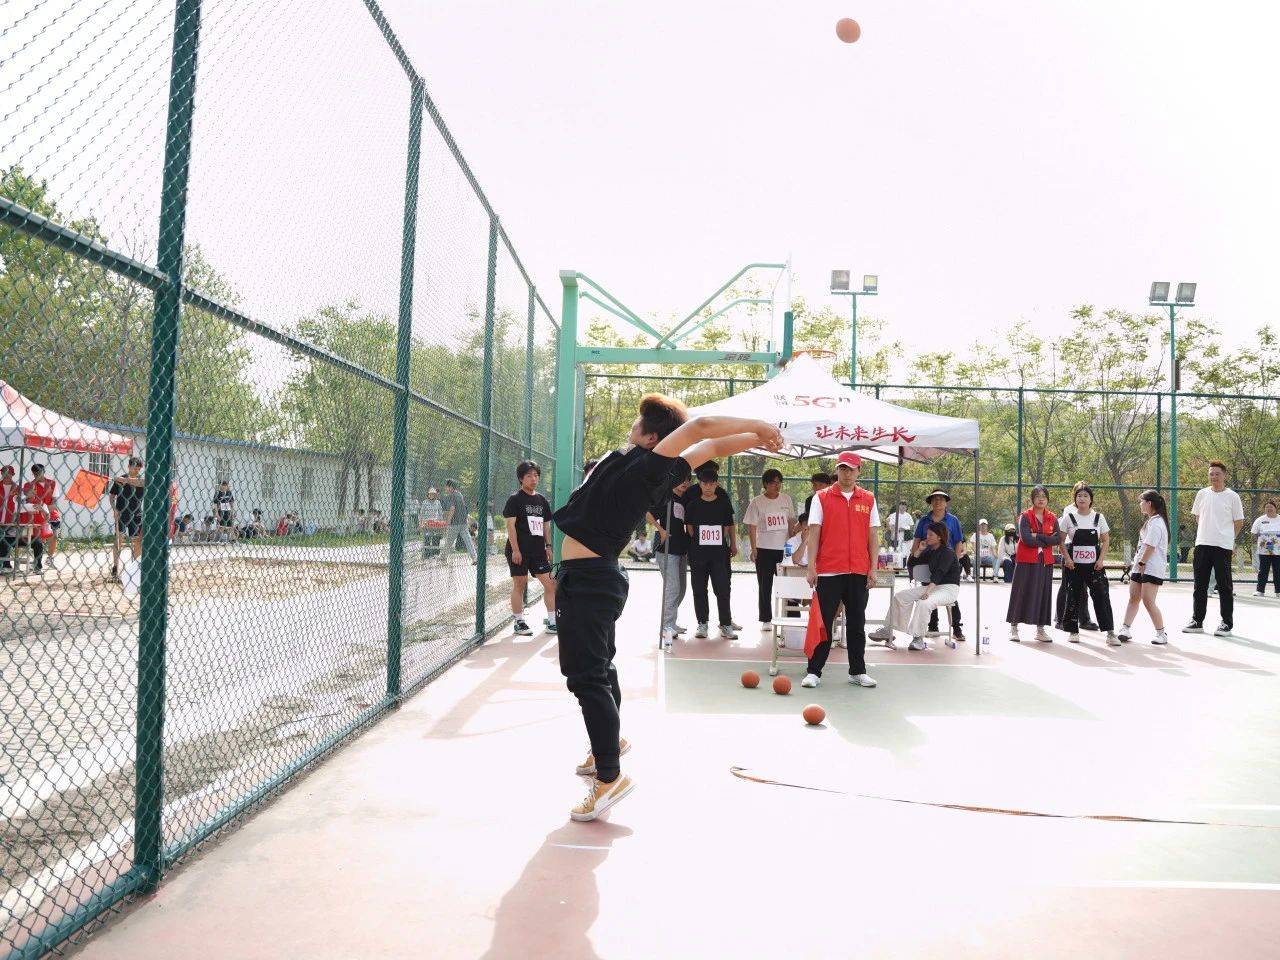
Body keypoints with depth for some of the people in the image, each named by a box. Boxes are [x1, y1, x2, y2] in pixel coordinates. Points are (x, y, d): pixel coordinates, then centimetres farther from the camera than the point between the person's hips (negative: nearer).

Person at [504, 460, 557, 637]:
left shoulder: (543, 501, 13)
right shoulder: (515, 499, -5)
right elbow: (510, 525, -11)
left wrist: (548, 546, 12)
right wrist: (515, 549, -16)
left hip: (538, 550, 6)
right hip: (519, 550, -6)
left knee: (550, 583, 2)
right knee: (519, 584, 1)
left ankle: (552, 622, 10)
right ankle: (519, 623, 11)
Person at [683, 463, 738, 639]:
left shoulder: (724, 504, 4)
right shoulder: (692, 505, 2)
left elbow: (729, 526, 10)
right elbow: (689, 529, 7)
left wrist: (733, 545, 10)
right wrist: (698, 544, 2)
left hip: (720, 553, 0)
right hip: (698, 554, 1)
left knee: (723, 588, -3)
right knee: (699, 589, 5)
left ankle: (726, 625, 3)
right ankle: (702, 623, 14)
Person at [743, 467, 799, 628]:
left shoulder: (786, 500, 6)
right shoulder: (757, 502, -4)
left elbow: (791, 521, 14)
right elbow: (752, 526, -5)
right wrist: (754, 549, -11)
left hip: (783, 548, 3)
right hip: (764, 549, -3)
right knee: (765, 586, 4)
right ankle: (766, 619, 12)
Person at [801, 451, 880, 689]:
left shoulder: (868, 499, 8)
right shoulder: (821, 498, 1)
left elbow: (873, 535, 8)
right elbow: (813, 533, -2)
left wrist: (873, 568, 2)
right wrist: (811, 567, -8)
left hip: (859, 572, 2)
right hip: (828, 571, -2)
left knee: (857, 623, 10)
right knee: (823, 622, 1)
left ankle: (858, 671, 19)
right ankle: (813, 672, 7)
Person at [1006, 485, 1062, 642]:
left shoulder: (1052, 518, 8)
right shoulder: (1025, 516, -5)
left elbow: (1058, 539, -4)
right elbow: (1026, 538, -18)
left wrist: (1038, 537, -15)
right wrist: (1047, 540, -9)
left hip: (1045, 561, 4)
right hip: (1026, 560, -4)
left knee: (1043, 593, 6)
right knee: (1022, 592, 0)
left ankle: (1040, 629, 14)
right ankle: (1014, 628, 7)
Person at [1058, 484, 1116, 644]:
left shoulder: (1099, 517, 4)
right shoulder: (1069, 517, 0)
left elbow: (1106, 540, 6)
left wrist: (1101, 559, -6)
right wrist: (1067, 558, -9)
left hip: (1094, 563, 1)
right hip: (1073, 564, 0)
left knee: (1101, 595, -7)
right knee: (1073, 596, 5)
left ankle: (1110, 632, -6)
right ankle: (1073, 631, 16)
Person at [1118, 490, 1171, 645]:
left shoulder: (1156, 522, -14)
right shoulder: (1151, 520, 18)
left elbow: (1150, 546, -19)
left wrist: (1142, 563, -14)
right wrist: (1138, 563, 12)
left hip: (1152, 568, -10)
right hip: (1141, 567, 10)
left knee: (1148, 601, -8)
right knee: (1133, 598, 6)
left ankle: (1161, 634, 2)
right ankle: (1125, 630, 6)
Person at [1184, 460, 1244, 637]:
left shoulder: (1232, 496, -3)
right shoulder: (1202, 493, 7)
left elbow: (1239, 522, 3)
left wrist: (1226, 537, 7)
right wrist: (1207, 533, 13)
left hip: (1223, 547, -4)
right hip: (1202, 544, 4)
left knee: (1224, 586, 1)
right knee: (1200, 585, 9)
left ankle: (1226, 623, 8)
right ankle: (1197, 621, 16)